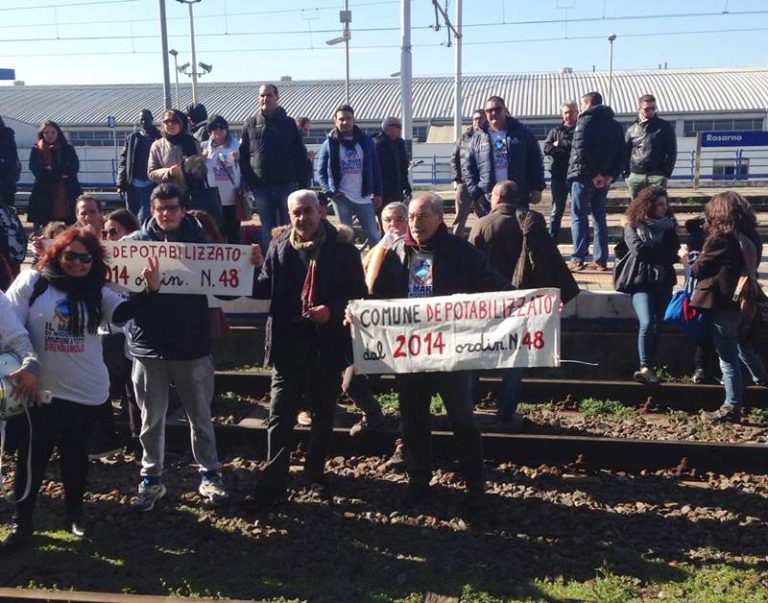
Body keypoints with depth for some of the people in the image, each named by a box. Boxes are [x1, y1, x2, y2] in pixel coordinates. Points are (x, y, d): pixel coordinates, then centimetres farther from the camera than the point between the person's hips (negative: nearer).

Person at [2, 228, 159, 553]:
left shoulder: (96, 291, 3)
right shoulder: (31, 282, -4)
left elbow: (122, 312, -14)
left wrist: (150, 289, -29)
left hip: (87, 390, 2)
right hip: (42, 389, -2)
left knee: (75, 453, 15)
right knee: (33, 455, 4)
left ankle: (74, 513, 31)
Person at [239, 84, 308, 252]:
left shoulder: (288, 123, 5)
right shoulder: (251, 124, 6)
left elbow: (300, 155, 4)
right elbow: (243, 156, 5)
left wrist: (302, 181, -3)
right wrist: (249, 182, -4)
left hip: (287, 186, 0)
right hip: (262, 187, 0)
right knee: (267, 230, 5)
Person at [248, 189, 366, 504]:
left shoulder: (342, 249, -5)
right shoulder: (279, 247, 4)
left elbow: (358, 294, -5)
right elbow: (264, 288, 6)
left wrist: (332, 310, -21)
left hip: (327, 344, -1)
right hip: (288, 343, 1)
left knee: (323, 413, 14)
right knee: (280, 415, 2)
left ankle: (316, 474, 30)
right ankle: (273, 480, 8)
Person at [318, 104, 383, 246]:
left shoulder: (366, 141, 7)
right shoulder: (329, 144, 3)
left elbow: (375, 168, 7)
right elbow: (322, 172, 4)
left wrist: (378, 193, 2)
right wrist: (329, 191, -9)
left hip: (364, 197, 1)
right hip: (341, 198, -1)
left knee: (374, 236, 3)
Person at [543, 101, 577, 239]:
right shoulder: (556, 131, 12)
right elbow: (547, 148, -3)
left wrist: (560, 144, -9)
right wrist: (570, 150, -11)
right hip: (559, 175, 1)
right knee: (557, 210, 4)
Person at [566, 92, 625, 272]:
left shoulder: (585, 121, -6)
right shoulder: (615, 125, 16)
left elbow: (580, 151, -17)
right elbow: (621, 153, 9)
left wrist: (593, 174, -15)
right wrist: (611, 175, 0)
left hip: (584, 176, -6)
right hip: (604, 178, 6)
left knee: (579, 217, -1)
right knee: (600, 218, 12)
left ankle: (578, 259, -6)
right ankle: (601, 260, 11)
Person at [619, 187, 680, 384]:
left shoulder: (669, 226, 11)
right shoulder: (633, 226, 2)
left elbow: (673, 253, -1)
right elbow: (638, 250, -13)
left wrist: (650, 252, -9)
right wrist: (662, 253, -4)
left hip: (663, 282, 3)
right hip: (641, 281, -3)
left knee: (657, 325, -2)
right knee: (647, 323, -19)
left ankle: (649, 368, 3)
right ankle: (646, 367, -17)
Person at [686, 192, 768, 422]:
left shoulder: (720, 239, -17)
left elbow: (698, 270, -9)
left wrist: (686, 257, 12)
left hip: (723, 304, -7)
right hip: (745, 302, 7)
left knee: (728, 358, -1)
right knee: (745, 348, 28)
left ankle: (731, 408, 3)